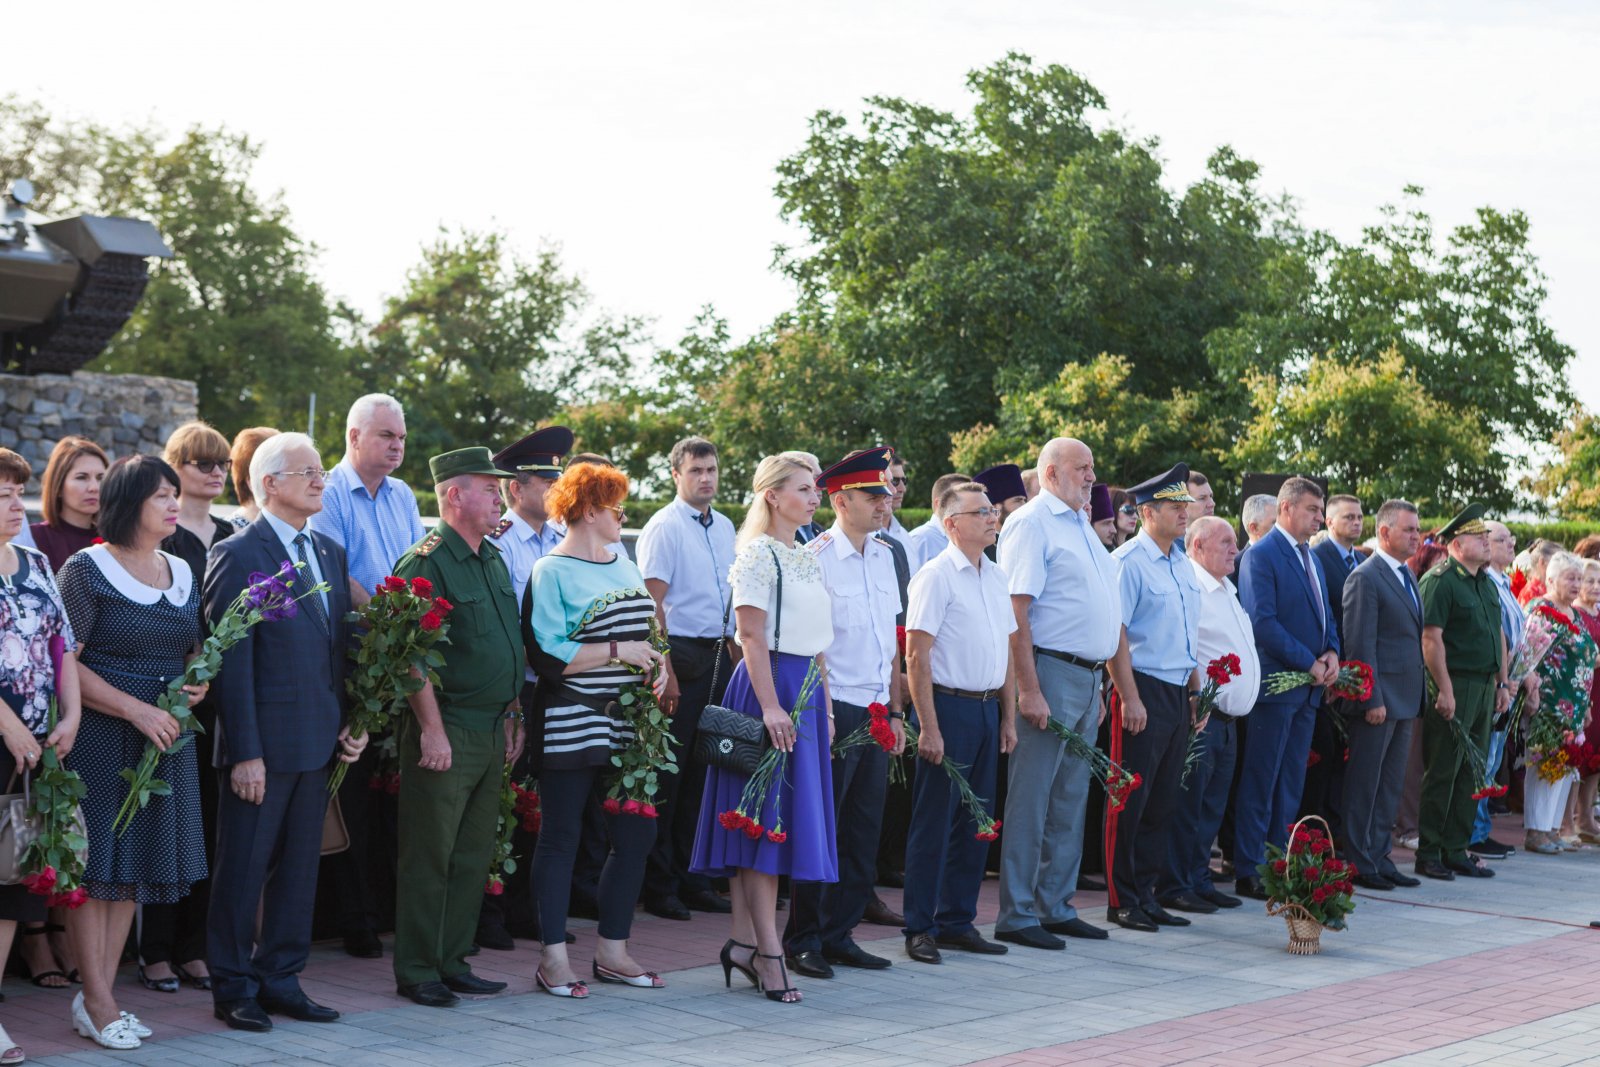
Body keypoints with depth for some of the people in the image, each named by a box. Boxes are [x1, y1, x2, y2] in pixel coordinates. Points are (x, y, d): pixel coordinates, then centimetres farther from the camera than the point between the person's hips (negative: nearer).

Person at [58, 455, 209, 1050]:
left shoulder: (182, 572, 12)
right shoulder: (86, 570, -7)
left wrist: (199, 682, -1)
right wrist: (136, 710, -18)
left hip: (166, 735, 6)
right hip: (100, 735, -6)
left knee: (135, 865, 8)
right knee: (95, 866, -3)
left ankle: (100, 996, 15)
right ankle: (97, 1001, 4)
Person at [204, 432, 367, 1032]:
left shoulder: (330, 553, 13)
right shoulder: (238, 555, -9)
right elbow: (232, 662, -13)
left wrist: (349, 724, 6)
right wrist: (245, 752, -17)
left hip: (317, 742, 7)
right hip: (264, 744, -7)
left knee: (299, 868, 13)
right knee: (242, 870, 3)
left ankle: (281, 979, 22)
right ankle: (234, 988, 13)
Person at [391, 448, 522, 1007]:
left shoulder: (493, 560, 15)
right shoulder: (426, 562, -12)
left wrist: (512, 716, 17)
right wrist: (432, 729, -20)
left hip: (492, 729, 8)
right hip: (446, 729, -8)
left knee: (473, 855, 12)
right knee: (430, 857, -2)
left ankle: (453, 962, 20)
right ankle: (416, 972, 7)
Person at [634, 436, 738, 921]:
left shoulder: (724, 528, 14)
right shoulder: (664, 528, -8)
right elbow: (652, 605, -13)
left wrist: (733, 655, 15)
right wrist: (665, 672, -18)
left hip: (719, 657, 7)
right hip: (681, 654, -7)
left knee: (702, 771, 12)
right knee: (669, 774, -2)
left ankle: (693, 879, 21)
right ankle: (659, 887, 6)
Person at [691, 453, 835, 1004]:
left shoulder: (808, 560, 17)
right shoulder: (758, 555, -9)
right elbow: (753, 637, -15)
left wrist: (825, 706, 15)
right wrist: (770, 706, -21)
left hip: (806, 691, 9)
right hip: (767, 688, -9)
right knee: (767, 816, -8)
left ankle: (744, 940, 12)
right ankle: (767, 950, -6)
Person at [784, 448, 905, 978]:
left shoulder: (883, 556, 13)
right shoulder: (816, 558, -9)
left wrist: (895, 712, 15)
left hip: (876, 711, 7)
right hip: (835, 710, -7)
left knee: (863, 829, 10)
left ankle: (839, 934, 19)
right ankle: (803, 940, 8)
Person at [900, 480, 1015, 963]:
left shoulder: (997, 577, 12)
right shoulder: (936, 575, -10)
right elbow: (917, 655, -14)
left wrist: (1008, 716, 14)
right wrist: (929, 727, -17)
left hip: (988, 708, 7)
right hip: (949, 706, -7)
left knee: (975, 823, 11)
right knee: (933, 823, -2)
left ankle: (957, 922, 20)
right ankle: (919, 928, 4)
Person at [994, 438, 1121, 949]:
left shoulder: (1082, 526, 19)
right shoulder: (1031, 523, -9)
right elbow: (1015, 610, -16)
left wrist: (1098, 689, 19)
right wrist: (1028, 689, -21)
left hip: (1088, 677, 9)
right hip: (1051, 672, -9)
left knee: (1071, 798, 12)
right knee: (1031, 799, -5)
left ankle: (1056, 907, 19)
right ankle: (1016, 915, -2)